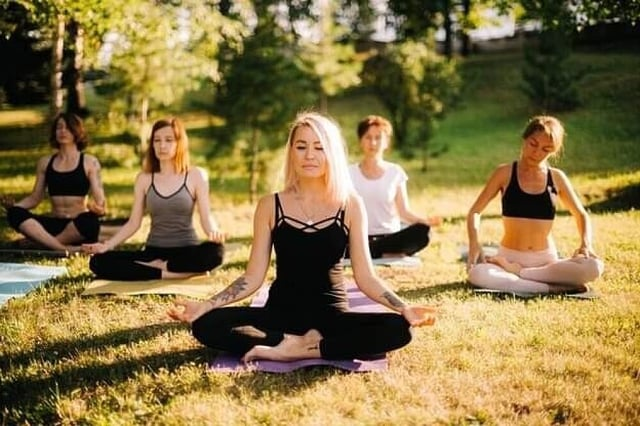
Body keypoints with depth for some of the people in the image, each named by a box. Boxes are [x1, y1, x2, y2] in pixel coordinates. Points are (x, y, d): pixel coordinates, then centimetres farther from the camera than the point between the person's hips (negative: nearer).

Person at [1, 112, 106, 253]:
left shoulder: (89, 162, 4)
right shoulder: (45, 162, 14)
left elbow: (100, 201, -1)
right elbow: (35, 198, 14)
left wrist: (97, 208, -25)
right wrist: (13, 205, -6)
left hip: (78, 226, -3)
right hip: (54, 224, 3)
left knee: (89, 220, -39)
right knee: (15, 213, -24)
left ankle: (45, 241, -18)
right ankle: (63, 248, -32)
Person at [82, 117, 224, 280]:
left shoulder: (196, 175, 0)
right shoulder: (144, 179, 7)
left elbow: (206, 218, -4)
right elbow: (133, 223, 7)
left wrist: (214, 232, -28)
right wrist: (106, 245, -8)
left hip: (187, 251, -2)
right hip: (154, 252, 2)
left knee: (214, 251, -38)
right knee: (99, 262, -21)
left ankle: (157, 267, -17)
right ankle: (168, 274, -23)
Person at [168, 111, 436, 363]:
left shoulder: (350, 205, -1)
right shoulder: (270, 206, 1)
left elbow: (365, 277, -1)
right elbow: (253, 276, 1)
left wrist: (404, 308, -16)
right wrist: (205, 305, -12)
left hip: (332, 315, 0)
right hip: (281, 312, 0)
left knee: (398, 328, -29)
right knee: (206, 324, -24)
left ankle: (289, 350, -25)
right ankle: (301, 343, -24)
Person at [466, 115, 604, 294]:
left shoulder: (556, 177, 4)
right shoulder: (505, 173, -1)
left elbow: (581, 215, 14)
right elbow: (475, 211, 1)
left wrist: (586, 244, -6)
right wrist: (474, 244, -17)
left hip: (546, 261, 2)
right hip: (509, 257, -2)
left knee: (594, 267, -28)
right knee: (477, 274, -36)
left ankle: (516, 273, -20)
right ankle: (551, 288, -28)